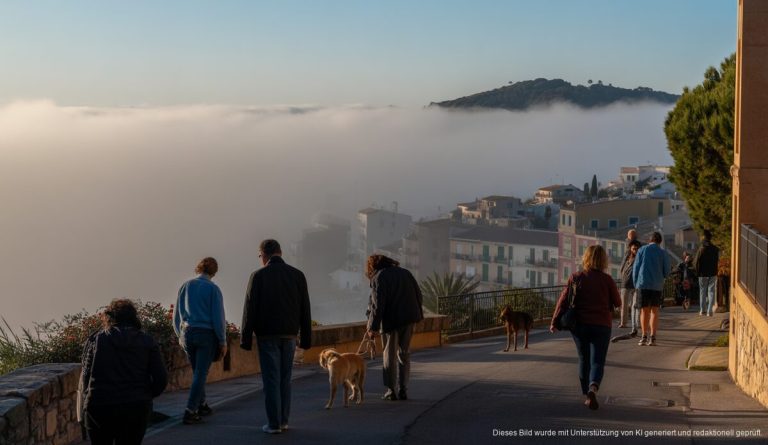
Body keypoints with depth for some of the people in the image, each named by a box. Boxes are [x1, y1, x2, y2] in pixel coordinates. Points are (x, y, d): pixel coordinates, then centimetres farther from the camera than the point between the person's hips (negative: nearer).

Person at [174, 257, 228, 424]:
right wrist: (223, 341, -3)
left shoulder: (185, 286, 5)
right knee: (201, 374, -3)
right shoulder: (213, 288, -9)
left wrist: (180, 335, 23)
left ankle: (202, 406, 29)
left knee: (198, 372, 20)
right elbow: (218, 317, -11)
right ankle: (190, 412, -9)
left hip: (187, 334, 5)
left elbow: (177, 314, 10)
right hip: (207, 335, -5)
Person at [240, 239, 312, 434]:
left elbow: (250, 309, -7)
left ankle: (274, 424, 0)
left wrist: (246, 338, -2)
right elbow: (305, 310, 6)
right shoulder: (297, 275, 4)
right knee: (285, 379, 13)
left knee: (271, 379, 0)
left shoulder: (259, 276, -6)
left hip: (267, 335, -3)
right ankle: (283, 421, 15)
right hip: (289, 335, 3)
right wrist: (306, 338, 11)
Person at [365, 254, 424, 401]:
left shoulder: (379, 278, -6)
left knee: (390, 355, 6)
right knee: (404, 354, 13)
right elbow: (419, 296, 15)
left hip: (391, 320, -5)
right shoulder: (405, 273, 14)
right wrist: (416, 314, 24)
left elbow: (377, 305, -14)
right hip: (409, 318, 5)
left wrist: (373, 327, -14)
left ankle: (391, 390, 6)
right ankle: (403, 390, 11)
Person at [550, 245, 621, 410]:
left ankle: (587, 395, 22)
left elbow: (563, 300, -6)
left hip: (579, 324, 2)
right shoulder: (607, 280, -4)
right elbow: (617, 303, 4)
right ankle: (593, 389, -28)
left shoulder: (576, 277, -2)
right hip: (601, 326, -2)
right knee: (597, 361, -1)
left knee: (584, 360, 18)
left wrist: (555, 321, -2)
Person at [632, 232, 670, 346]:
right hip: (657, 285, 0)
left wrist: (635, 283, 9)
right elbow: (666, 271, 4)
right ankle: (652, 337, -3)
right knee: (654, 311, 6)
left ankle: (644, 337, 1)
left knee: (644, 311, 7)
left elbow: (636, 267, 0)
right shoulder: (662, 252, 3)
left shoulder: (642, 250, 2)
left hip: (643, 284, 0)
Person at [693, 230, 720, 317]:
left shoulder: (701, 249, -12)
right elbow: (718, 260, 5)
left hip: (703, 274, -2)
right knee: (711, 291, 5)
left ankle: (702, 310, 16)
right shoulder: (716, 249, -3)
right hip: (713, 273, 2)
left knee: (702, 291, 11)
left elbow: (696, 262, -9)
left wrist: (698, 271, 6)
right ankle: (709, 311, 0)